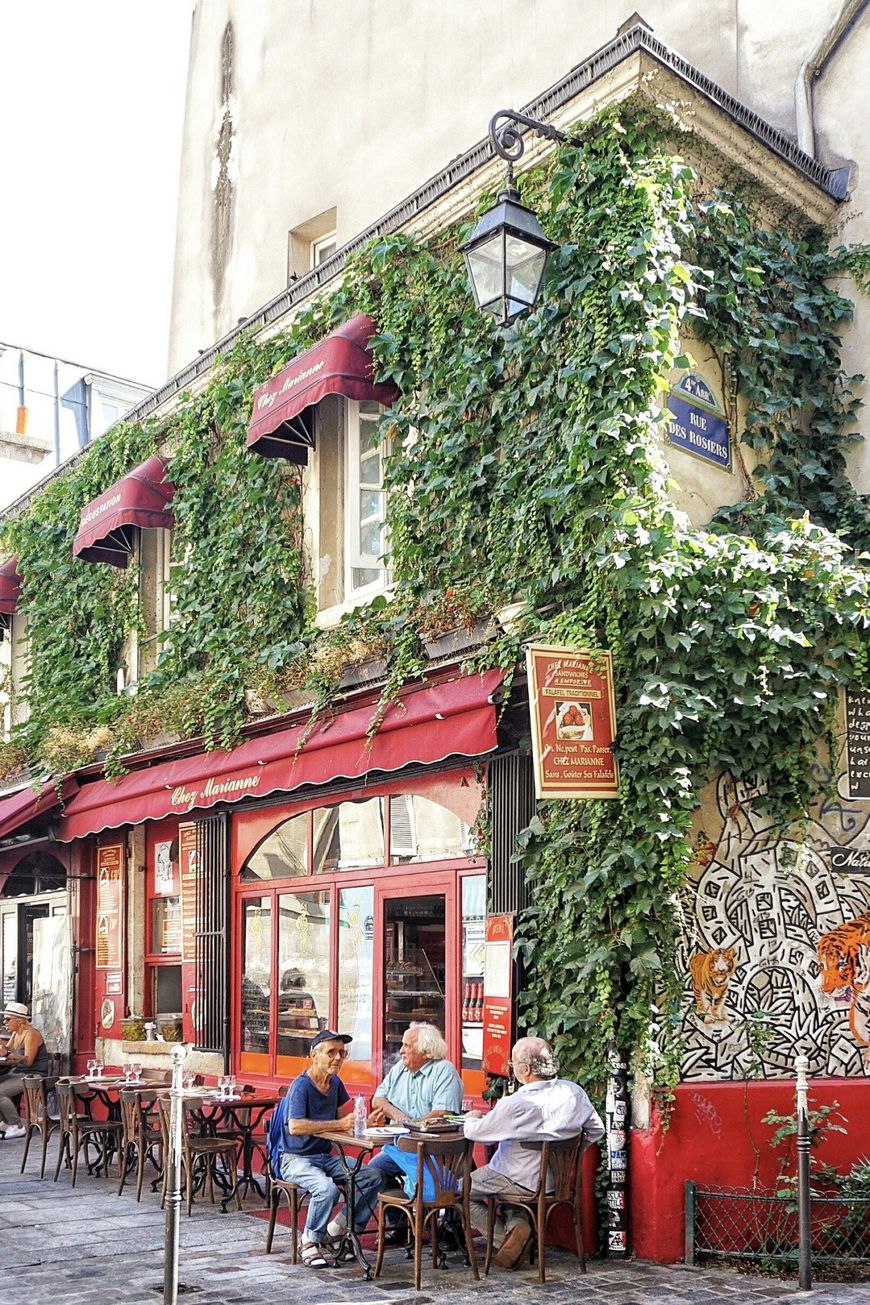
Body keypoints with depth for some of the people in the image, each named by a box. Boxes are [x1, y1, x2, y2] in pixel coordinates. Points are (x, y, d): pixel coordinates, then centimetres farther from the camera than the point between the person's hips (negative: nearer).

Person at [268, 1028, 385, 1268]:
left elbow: (343, 1119, 12)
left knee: (373, 1178, -9)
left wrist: (365, 1122, -9)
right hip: (295, 1159, -8)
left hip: (325, 1156, 8)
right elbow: (295, 1127, -31)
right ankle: (310, 1242, -11)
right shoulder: (301, 1085, -18)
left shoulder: (335, 1084, 7)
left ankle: (339, 1227, 5)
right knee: (327, 1188, -35)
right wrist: (339, 1124, -31)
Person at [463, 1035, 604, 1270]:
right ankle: (516, 1223, 7)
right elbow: (596, 1130, 5)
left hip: (521, 1183, -6)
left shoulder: (515, 1105, -28)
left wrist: (472, 1118, 5)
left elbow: (474, 1132, -18)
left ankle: (505, 1235, 2)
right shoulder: (574, 1092, -9)